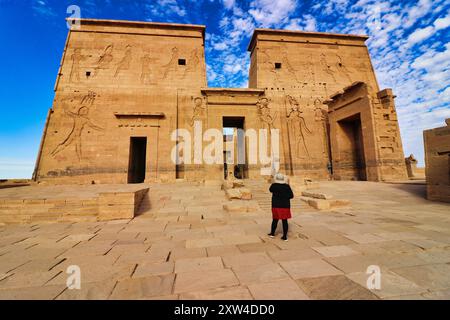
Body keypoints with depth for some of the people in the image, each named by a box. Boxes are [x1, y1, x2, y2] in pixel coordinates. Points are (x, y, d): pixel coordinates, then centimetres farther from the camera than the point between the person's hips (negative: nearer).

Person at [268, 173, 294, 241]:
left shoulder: (274, 185, -10)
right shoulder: (287, 186, -7)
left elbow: (270, 190, 11)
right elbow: (291, 195, -6)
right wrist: (285, 197, 8)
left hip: (276, 205, 0)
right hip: (285, 206, 1)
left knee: (275, 219, 14)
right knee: (285, 221, 7)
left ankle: (272, 233, 29)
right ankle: (285, 236, 13)